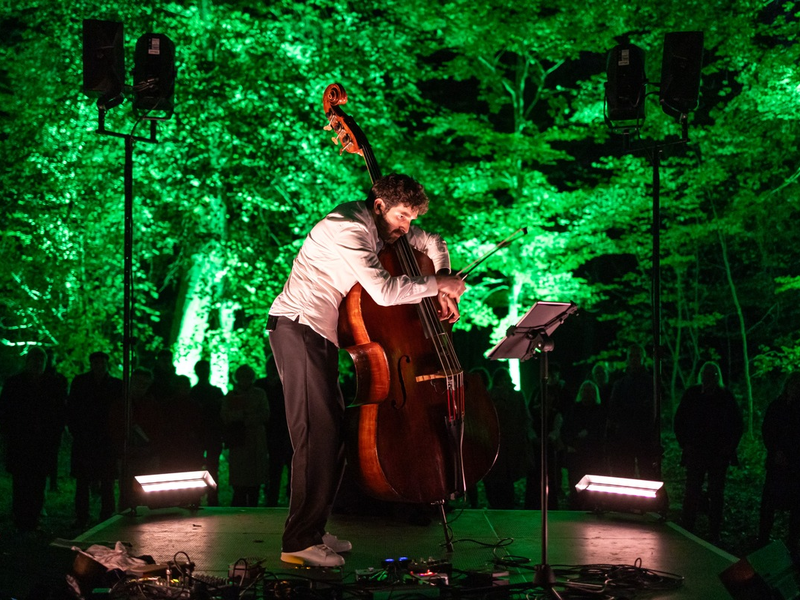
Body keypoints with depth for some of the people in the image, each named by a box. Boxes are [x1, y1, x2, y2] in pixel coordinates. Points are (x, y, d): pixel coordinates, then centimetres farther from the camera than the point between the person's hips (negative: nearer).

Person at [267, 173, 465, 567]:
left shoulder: (380, 227, 11)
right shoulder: (349, 230, -19)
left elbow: (433, 243, 23)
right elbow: (384, 291, -31)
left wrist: (442, 290, 7)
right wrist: (435, 284, -18)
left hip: (321, 335, 10)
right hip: (298, 327, -10)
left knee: (335, 431, 8)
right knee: (317, 434, -15)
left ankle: (313, 531, 15)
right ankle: (299, 542, -14)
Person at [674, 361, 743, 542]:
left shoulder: (726, 397, 2)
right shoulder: (692, 394, 2)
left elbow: (738, 425, 8)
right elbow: (679, 421, 8)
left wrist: (729, 446, -2)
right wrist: (684, 443, -1)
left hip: (719, 454, 1)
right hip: (695, 452, 0)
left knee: (716, 494, 6)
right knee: (692, 493, -1)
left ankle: (714, 533, 13)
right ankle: (687, 531, 6)